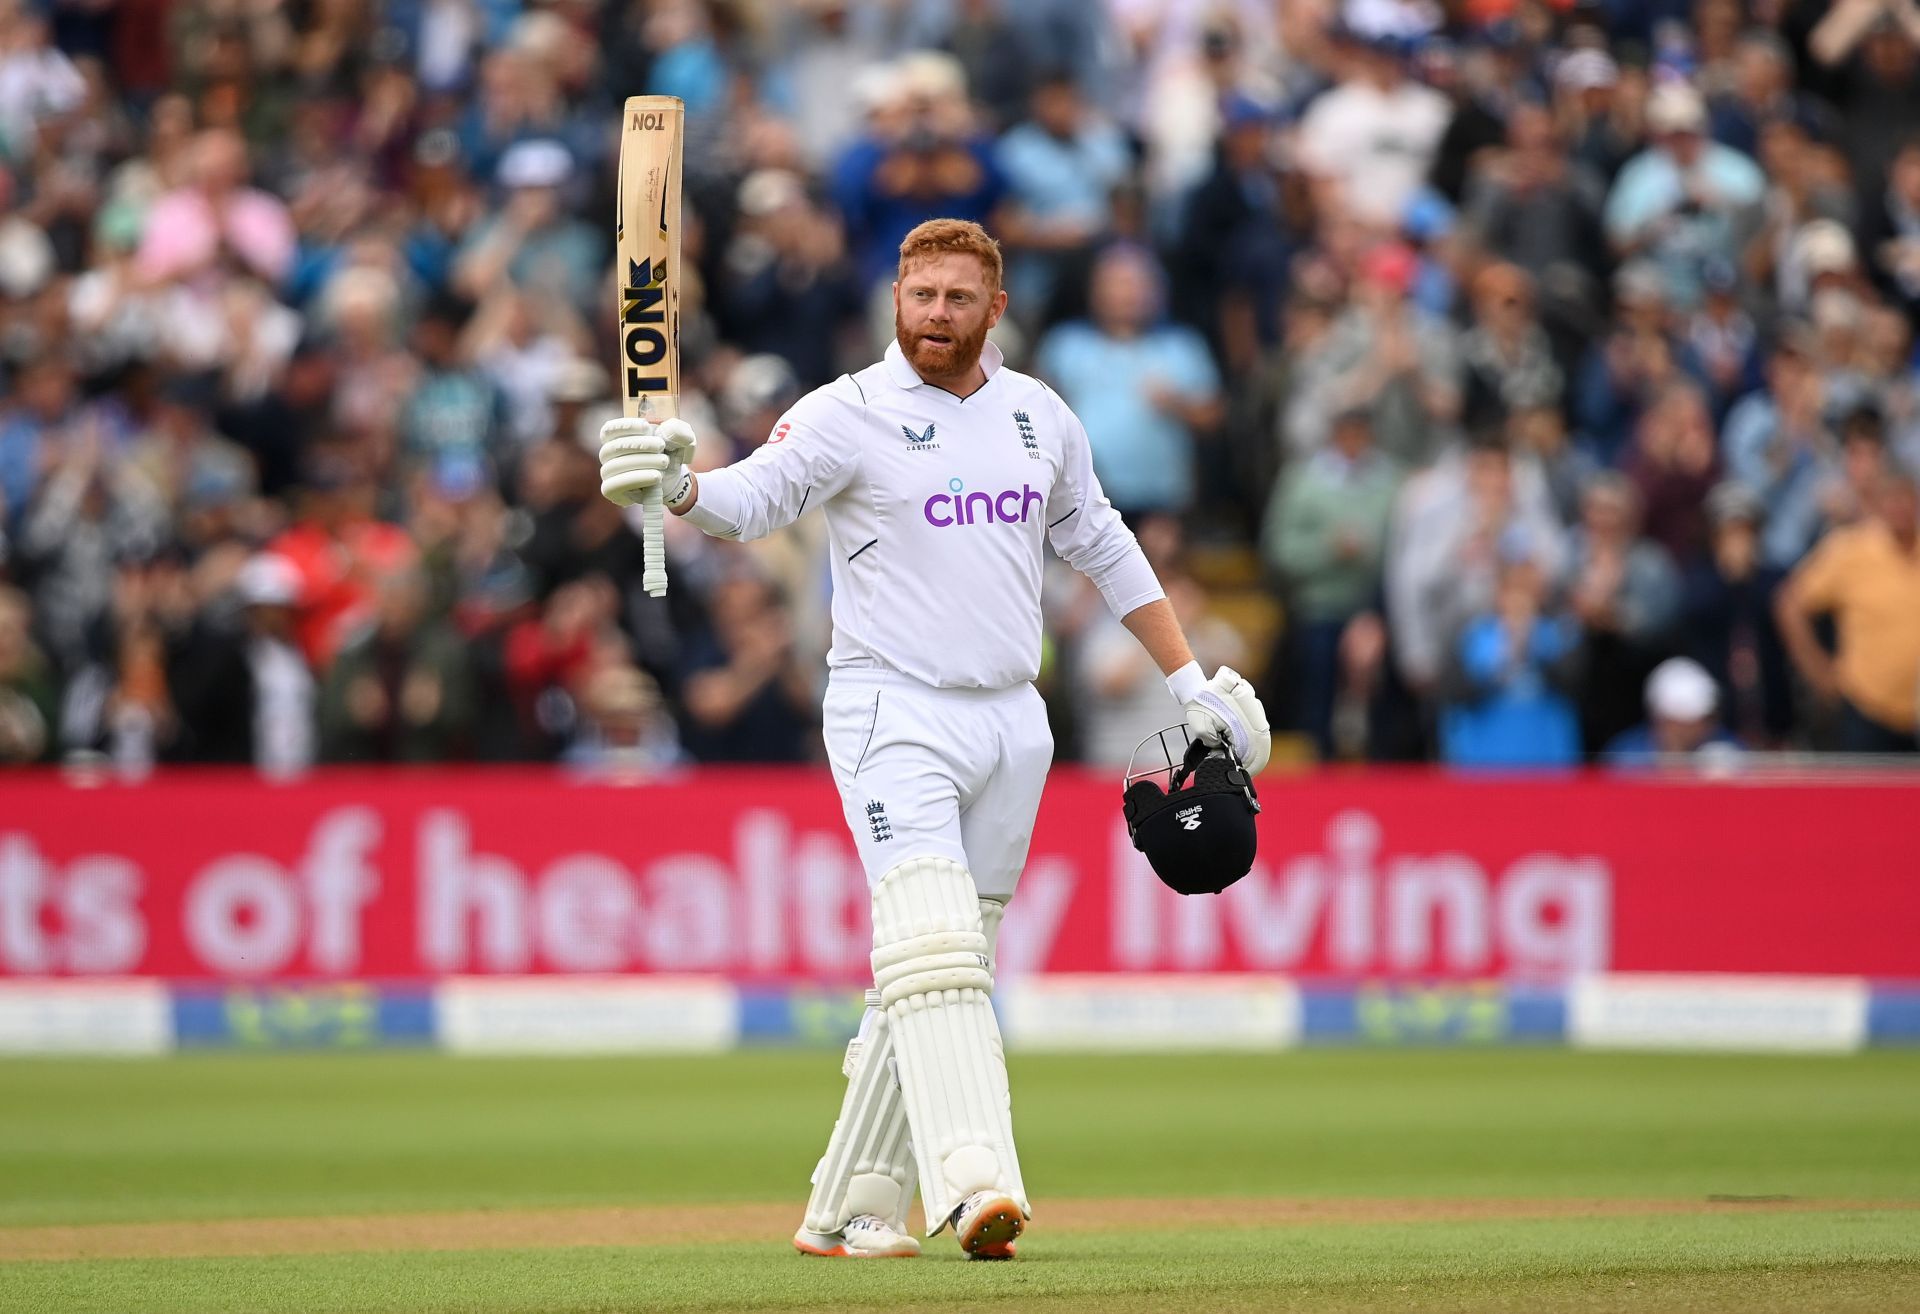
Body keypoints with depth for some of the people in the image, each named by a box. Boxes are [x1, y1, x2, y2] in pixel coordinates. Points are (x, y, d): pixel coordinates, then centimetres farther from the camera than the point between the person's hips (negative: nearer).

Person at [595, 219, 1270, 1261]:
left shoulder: (1040, 417, 11)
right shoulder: (850, 414, -5)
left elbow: (1104, 550, 21)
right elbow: (752, 497, -19)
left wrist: (1193, 685, 20)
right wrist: (679, 488, -42)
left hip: (1010, 722, 6)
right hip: (895, 715, -6)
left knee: (938, 974, 6)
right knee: (932, 951, -20)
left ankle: (849, 1206, 12)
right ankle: (975, 1180, -34)